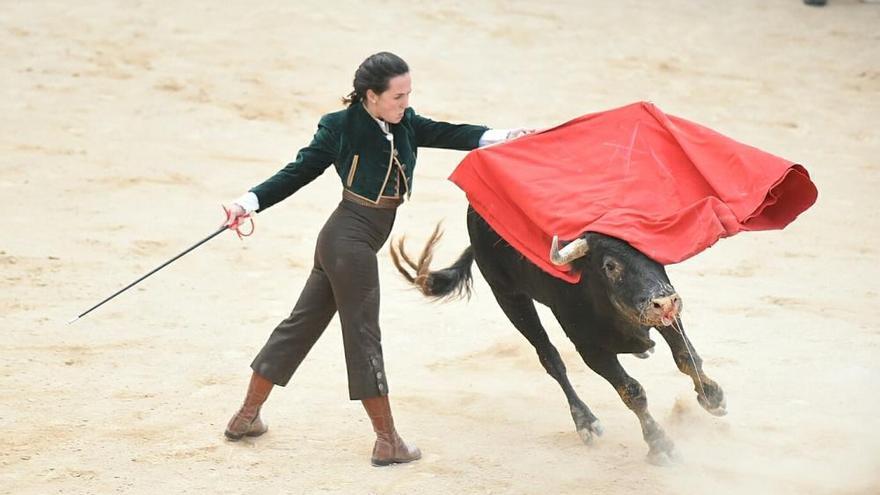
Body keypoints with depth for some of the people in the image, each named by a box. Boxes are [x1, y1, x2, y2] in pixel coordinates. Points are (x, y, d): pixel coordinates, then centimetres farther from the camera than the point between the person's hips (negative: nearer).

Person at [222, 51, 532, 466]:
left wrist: (502, 136, -3)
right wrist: (250, 202, -17)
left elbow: (446, 134, 7)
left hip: (341, 242, 8)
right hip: (351, 241, -8)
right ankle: (388, 442, 6)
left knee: (303, 323, 14)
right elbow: (299, 172, -9)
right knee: (363, 336, -1)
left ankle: (247, 416, 24)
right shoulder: (340, 128, -12)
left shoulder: (403, 125, 7)